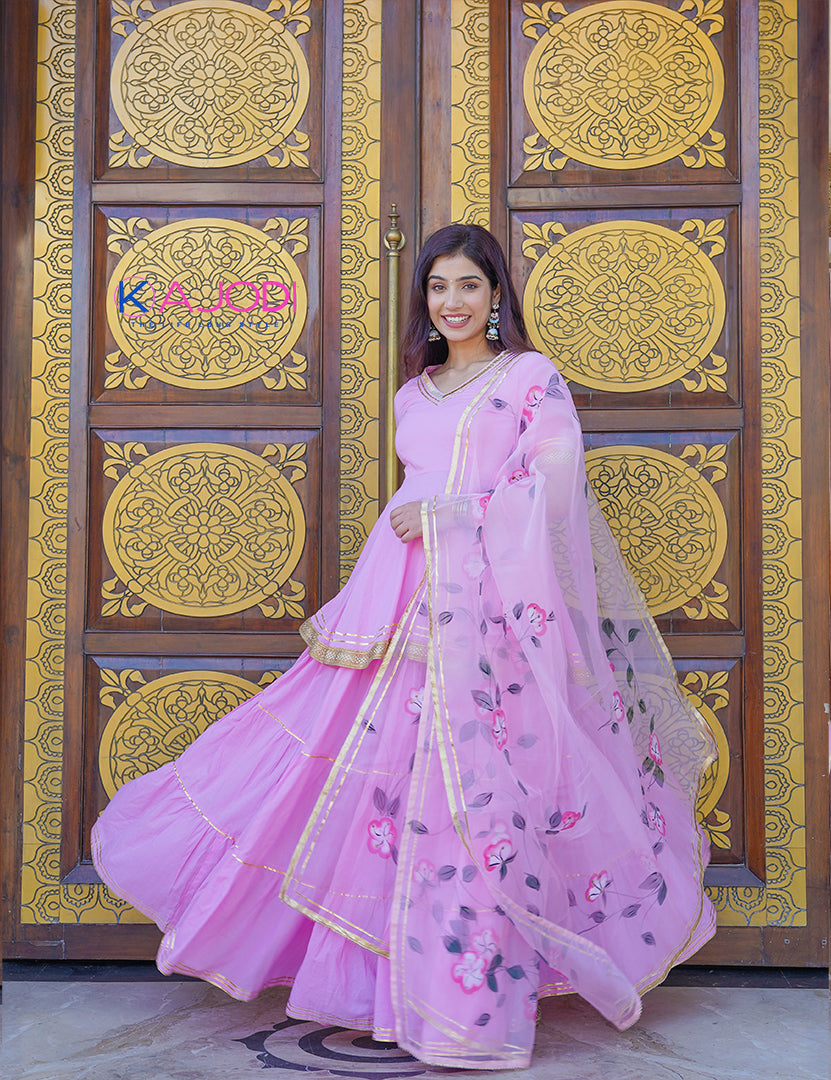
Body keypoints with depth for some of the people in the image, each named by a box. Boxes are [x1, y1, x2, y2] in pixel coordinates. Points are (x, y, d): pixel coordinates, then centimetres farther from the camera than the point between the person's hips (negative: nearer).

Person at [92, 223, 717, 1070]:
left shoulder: (533, 377, 4)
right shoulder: (413, 395, 20)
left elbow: (553, 485, -8)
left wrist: (449, 515, -12)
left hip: (488, 604, -5)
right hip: (406, 604, 6)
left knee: (472, 786, -7)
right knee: (383, 769, 3)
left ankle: (470, 1004, 4)